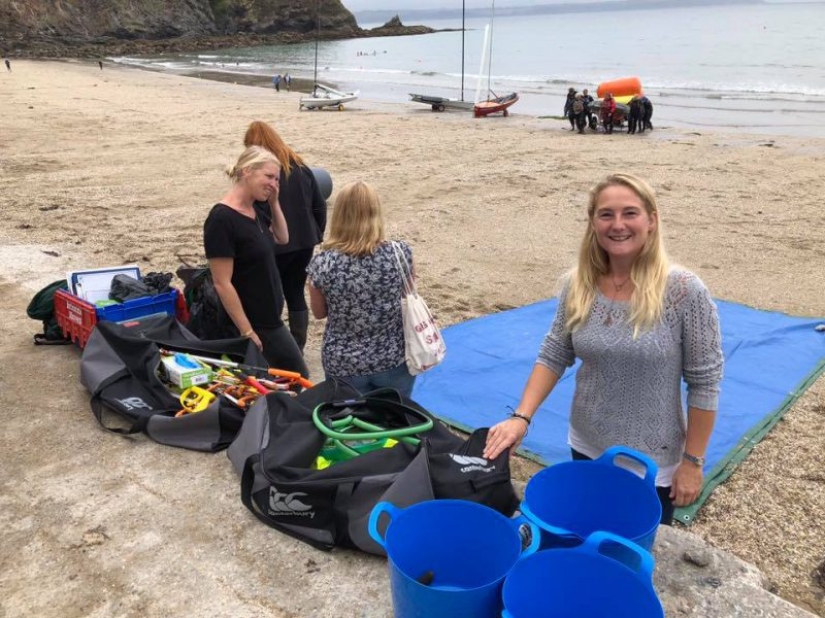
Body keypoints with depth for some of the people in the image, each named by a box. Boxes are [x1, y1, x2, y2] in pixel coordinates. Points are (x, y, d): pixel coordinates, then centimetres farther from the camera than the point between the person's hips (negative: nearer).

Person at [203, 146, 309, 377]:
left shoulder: (258, 208, 4)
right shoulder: (222, 219, -21)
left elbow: (283, 238, 22)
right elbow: (222, 283, -21)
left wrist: (273, 202, 5)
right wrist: (247, 332, -19)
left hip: (270, 320, 9)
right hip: (250, 326, -9)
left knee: (299, 380, 17)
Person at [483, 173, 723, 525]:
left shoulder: (684, 292, -19)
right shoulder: (577, 286, -7)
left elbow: (704, 383, -13)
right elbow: (553, 356, 0)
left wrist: (692, 461, -10)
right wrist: (521, 417, -12)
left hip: (652, 463, -4)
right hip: (586, 450, 4)